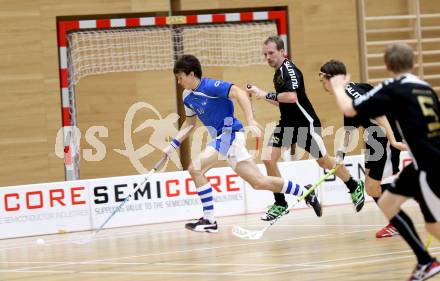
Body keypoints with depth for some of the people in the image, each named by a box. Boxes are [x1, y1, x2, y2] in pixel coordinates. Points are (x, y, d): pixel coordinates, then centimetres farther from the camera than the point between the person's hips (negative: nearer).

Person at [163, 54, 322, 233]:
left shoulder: (210, 86, -14)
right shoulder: (187, 96, 11)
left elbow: (240, 93, -23)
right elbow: (189, 123, 24)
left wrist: (250, 121, -30)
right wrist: (172, 145, 17)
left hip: (230, 134, -8)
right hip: (221, 138, 8)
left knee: (195, 168, -18)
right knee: (259, 182, 7)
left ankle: (209, 221, -14)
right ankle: (306, 193, 18)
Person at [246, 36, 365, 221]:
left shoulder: (289, 70, -18)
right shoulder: (278, 73, 10)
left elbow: (292, 97, -34)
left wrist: (266, 95, -28)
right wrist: (260, 95, 12)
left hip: (305, 123, -8)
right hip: (287, 124, 8)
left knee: (323, 160, 7)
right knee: (268, 159, -8)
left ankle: (355, 188, 30)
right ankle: (280, 204, 1)